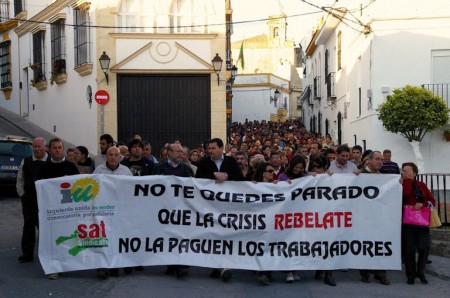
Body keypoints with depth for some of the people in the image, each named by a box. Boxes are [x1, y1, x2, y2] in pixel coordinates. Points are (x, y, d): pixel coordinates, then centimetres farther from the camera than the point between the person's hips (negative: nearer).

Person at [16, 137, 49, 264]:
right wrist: (22, 194, 5)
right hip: (29, 201, 3)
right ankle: (27, 254, 18)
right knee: (28, 227, 9)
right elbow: (20, 180, 12)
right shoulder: (25, 162, 5)